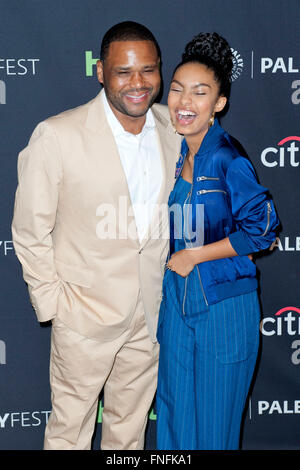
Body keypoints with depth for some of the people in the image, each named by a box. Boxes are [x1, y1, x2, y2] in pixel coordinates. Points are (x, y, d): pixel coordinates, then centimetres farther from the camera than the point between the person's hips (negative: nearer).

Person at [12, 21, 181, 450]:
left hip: (152, 310, 4)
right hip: (86, 313, -4)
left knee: (130, 427, 20)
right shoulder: (57, 136, -16)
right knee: (70, 429, 9)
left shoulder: (174, 127, -1)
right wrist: (51, 303, -8)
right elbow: (30, 233, -8)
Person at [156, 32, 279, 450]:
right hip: (176, 296, 6)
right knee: (174, 410, 15)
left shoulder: (226, 159, -16)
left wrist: (194, 255, -11)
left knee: (214, 421, 7)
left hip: (223, 304, -6)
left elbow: (261, 228, -15)